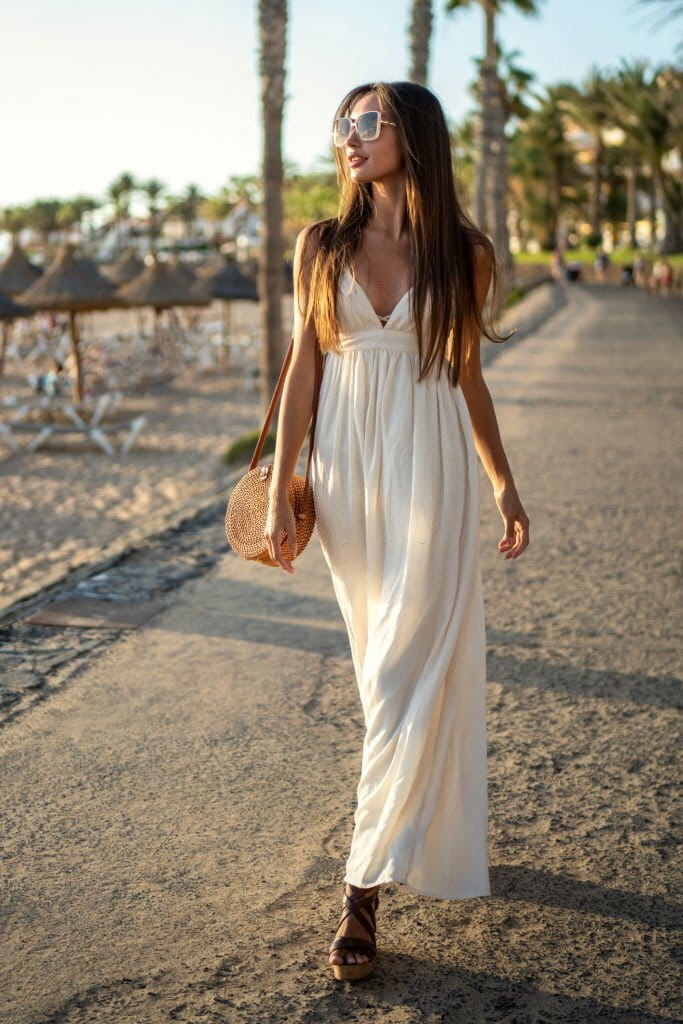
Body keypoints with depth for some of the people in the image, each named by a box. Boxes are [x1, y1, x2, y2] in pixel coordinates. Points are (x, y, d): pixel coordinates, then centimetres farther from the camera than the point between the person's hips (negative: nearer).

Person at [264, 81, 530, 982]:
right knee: (383, 667, 12)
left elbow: (466, 375, 9)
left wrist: (505, 484, 11)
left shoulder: (466, 255, 1)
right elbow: (303, 371, 4)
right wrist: (280, 491, 0)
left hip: (431, 474, -2)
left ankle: (365, 886, 1)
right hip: (348, 472, 2)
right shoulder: (322, 247, 5)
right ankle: (424, 828, 33)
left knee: (408, 674, -5)